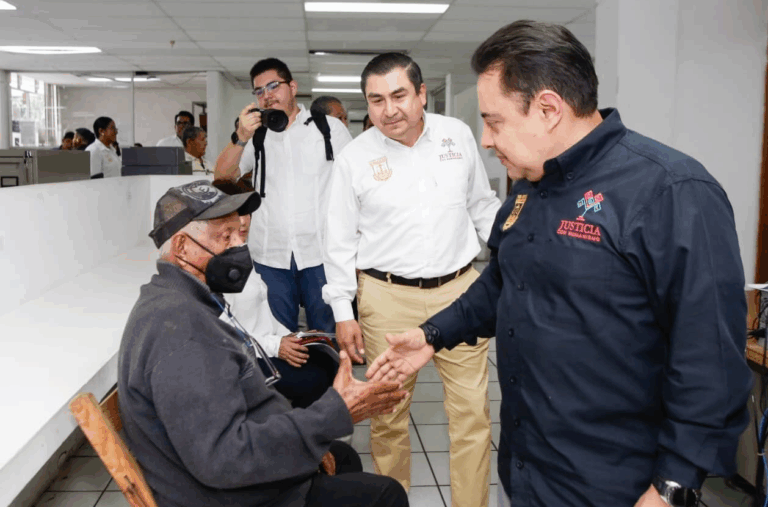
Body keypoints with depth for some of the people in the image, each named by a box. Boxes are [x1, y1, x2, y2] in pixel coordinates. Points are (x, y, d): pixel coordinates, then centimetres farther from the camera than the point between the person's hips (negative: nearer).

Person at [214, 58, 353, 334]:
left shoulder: (330, 127, 7)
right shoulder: (256, 133, 15)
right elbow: (223, 176, 5)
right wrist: (240, 138, -12)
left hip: (321, 252, -2)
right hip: (270, 256, 3)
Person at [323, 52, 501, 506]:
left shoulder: (458, 135, 3)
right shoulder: (355, 157, -1)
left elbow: (483, 205, 14)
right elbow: (340, 241, 3)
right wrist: (344, 313, 1)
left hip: (460, 288, 2)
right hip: (388, 298, -1)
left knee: (472, 412, 4)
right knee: (388, 413, 9)